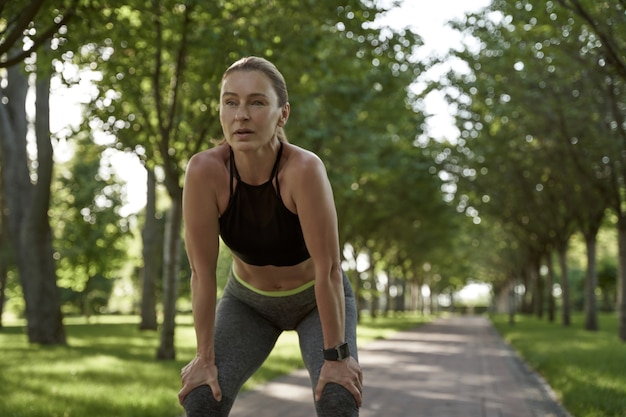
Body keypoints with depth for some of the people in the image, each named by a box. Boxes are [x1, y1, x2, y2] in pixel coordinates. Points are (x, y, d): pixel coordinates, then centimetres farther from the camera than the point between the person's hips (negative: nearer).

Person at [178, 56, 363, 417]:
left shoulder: (305, 169, -35)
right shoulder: (205, 170, -29)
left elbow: (329, 269, -30)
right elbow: (202, 272, -23)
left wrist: (337, 356, -25)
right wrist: (205, 358, -18)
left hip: (317, 299, -2)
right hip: (248, 300, 2)